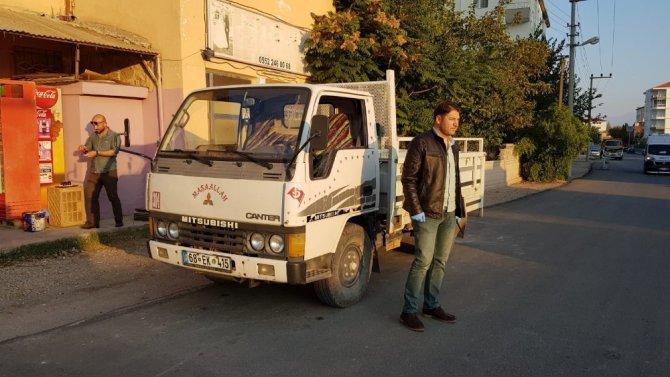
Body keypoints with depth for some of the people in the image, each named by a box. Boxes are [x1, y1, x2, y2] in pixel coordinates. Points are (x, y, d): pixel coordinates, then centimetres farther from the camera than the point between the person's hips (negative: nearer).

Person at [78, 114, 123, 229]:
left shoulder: (113, 136, -4)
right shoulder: (93, 136, 12)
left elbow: (114, 152, -16)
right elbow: (87, 149, 14)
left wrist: (97, 153, -21)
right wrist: (84, 149, -9)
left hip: (109, 172, -5)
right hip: (94, 172, 5)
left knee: (113, 197, 0)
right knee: (91, 197, 0)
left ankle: (119, 221, 10)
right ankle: (92, 222, 6)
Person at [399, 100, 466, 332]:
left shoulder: (453, 147, 14)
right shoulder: (422, 143, -9)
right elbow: (408, 178, -12)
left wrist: (459, 210, 15)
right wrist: (416, 210, -17)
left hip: (449, 215, 8)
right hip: (428, 214, -7)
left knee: (440, 262, 12)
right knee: (423, 262, -6)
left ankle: (432, 305, 23)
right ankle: (409, 311, 3)